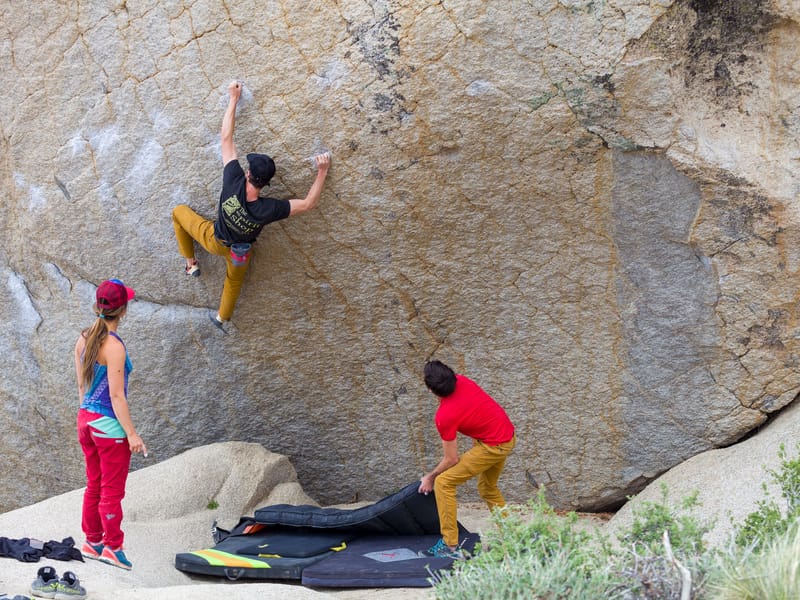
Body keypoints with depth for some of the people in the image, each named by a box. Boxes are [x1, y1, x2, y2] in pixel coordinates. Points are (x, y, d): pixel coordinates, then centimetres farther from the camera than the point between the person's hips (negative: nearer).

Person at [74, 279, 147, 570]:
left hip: (85, 419, 8)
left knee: (94, 486, 18)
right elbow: (116, 395, -20)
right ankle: (112, 547, 11)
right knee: (112, 491, 4)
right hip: (109, 426, -8)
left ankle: (92, 541, 26)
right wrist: (132, 434, -15)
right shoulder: (114, 346, -20)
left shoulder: (83, 339, 2)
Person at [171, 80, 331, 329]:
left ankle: (191, 263, 30)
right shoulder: (268, 209, -41)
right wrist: (322, 171, -24)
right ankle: (222, 317, 56)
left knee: (179, 211, 24)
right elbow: (308, 203, -28)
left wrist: (233, 99, -26)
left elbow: (226, 138, -33)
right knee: (234, 280, 34)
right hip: (239, 251, 1)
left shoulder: (233, 183, -41)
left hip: (214, 240, -1)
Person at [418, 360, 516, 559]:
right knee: (488, 488, 28)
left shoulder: (445, 416, -23)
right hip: (508, 436, 9)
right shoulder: (461, 382, -5)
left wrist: (430, 477, 4)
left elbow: (451, 460, -12)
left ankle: (450, 546, -5)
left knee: (443, 483, -6)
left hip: (493, 446, -9)